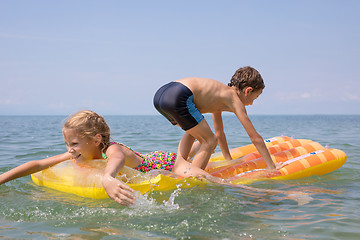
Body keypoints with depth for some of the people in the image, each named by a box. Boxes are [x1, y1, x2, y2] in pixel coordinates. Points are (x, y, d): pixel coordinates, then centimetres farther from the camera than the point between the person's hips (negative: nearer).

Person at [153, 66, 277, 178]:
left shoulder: (220, 92, 32)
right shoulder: (233, 98, 8)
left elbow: (219, 133, 42)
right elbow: (255, 137, 7)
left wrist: (229, 161, 49)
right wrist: (272, 168, 15)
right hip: (177, 98, -10)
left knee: (193, 130, 33)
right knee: (210, 142, 4)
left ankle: (179, 162, 13)